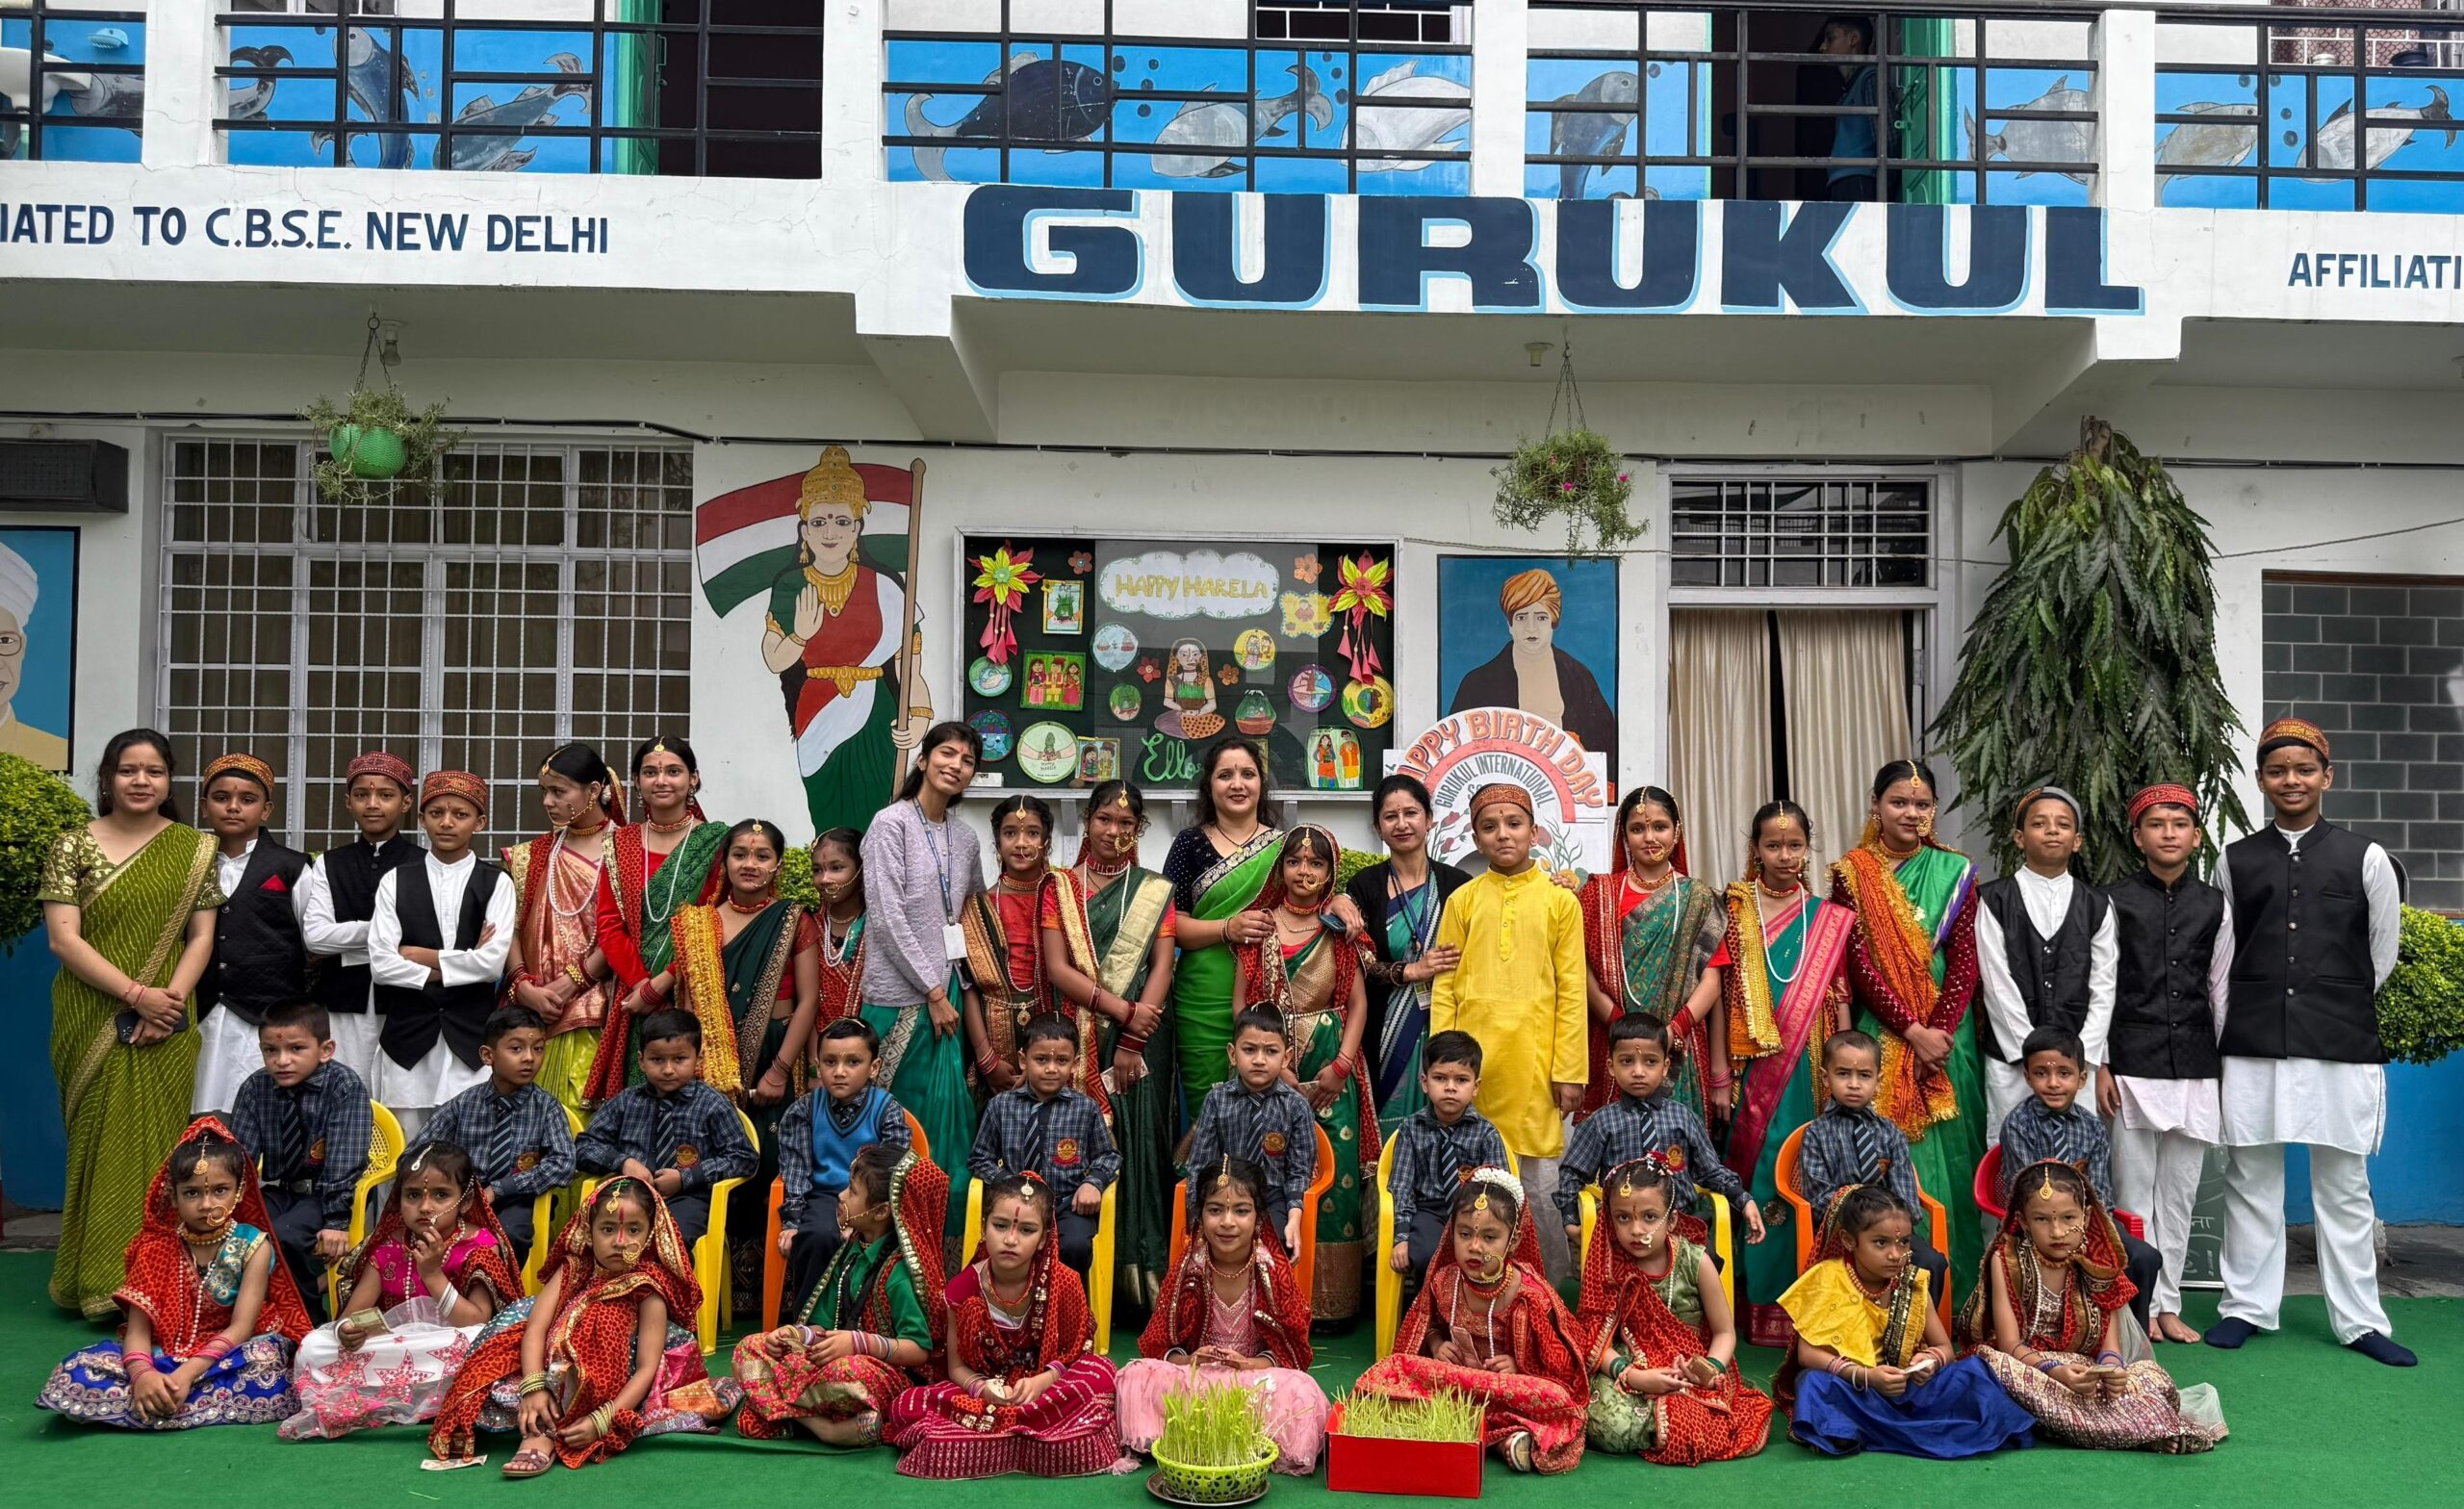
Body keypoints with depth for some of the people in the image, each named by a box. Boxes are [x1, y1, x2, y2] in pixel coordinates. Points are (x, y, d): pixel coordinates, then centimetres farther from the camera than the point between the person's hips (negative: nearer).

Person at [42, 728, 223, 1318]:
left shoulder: (193, 848, 6)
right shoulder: (73, 845, 1)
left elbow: (201, 937, 5)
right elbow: (63, 939, -6)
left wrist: (171, 1000, -11)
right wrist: (136, 994, -14)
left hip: (165, 1029, 1)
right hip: (93, 1024, -1)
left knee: (158, 1149, 2)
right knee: (99, 1147, 3)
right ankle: (99, 1285, 11)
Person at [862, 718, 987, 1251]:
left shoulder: (964, 837, 13)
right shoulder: (892, 824, -6)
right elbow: (888, 916, -12)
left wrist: (951, 984, 12)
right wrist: (932, 991, -12)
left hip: (942, 989, 6)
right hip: (901, 993, -6)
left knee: (946, 1104, 3)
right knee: (908, 1114, -5)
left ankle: (944, 1226, 11)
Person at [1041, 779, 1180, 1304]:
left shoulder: (1155, 890, 9)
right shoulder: (1060, 886, 8)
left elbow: (1161, 969, 1)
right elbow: (1056, 968, -2)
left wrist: (1132, 1042, -10)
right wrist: (1122, 1010, -12)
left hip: (1143, 1035, 0)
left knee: (1140, 1136, -4)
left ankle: (1143, 1265, 0)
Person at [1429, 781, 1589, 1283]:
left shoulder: (1559, 900, 3)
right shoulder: (1463, 901, 7)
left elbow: (1572, 991, 2)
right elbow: (1444, 988, 6)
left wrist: (1570, 1070, -3)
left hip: (1535, 1062, -1)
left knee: (1538, 1187, 2)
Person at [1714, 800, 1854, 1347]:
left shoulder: (1829, 920, 7)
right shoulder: (1736, 915, 3)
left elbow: (1839, 1000, 7)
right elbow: (1723, 998, 2)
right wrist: (1723, 1076, -1)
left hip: (1812, 1071, 1)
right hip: (1754, 1073, -1)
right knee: (1756, 1177, 0)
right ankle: (1759, 1306, 8)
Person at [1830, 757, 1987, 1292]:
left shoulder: (1956, 873, 6)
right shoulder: (1852, 873, 0)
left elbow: (1964, 962, 0)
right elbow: (1859, 965, -6)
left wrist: (1937, 1032, -12)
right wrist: (1913, 1031, -13)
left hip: (1945, 1033, 2)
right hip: (1879, 1035, -2)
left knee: (1946, 1150, 3)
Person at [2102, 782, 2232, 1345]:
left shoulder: (2214, 906, 9)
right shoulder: (2116, 901, 1)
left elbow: (2221, 989, 12)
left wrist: (2229, 1067, 9)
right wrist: (2100, 1065, -5)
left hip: (2195, 1066, 3)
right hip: (2132, 1064, -2)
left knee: (2180, 1191, 7)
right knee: (2134, 1189, 0)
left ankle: (2169, 1304, 16)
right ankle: (2142, 1304, 8)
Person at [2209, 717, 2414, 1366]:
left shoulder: (2364, 858, 3)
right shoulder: (2236, 861, 6)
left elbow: (2382, 955, 10)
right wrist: (2257, 1012, 9)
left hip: (2341, 1045, -1)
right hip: (2253, 1045, 1)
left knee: (2344, 1184, 5)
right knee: (2250, 1178, 6)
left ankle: (2358, 1319, 13)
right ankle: (2246, 1306, 16)